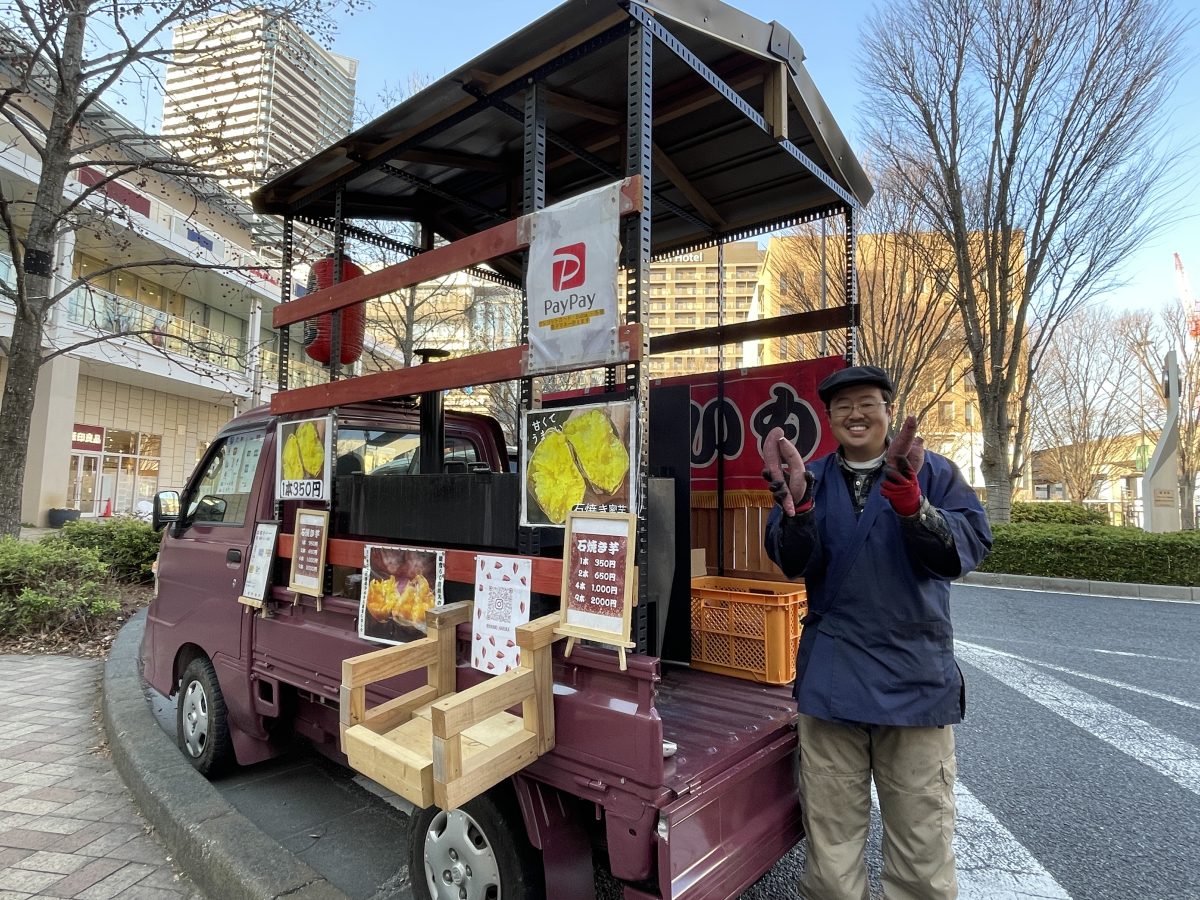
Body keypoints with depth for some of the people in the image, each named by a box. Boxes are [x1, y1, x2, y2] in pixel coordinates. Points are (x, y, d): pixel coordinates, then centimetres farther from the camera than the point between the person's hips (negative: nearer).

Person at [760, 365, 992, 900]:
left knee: (924, 854, 8)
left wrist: (909, 499, -30)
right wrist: (795, 501, -27)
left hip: (916, 679, -1)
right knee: (831, 848, 12)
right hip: (831, 679, 1)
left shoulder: (933, 473, 2)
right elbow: (794, 564, -7)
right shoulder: (813, 479, 5)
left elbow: (968, 549, -13)